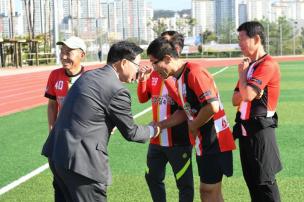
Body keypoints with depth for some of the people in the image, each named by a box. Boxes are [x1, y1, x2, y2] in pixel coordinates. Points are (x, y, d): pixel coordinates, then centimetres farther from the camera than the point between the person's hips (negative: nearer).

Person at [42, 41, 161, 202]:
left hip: (57, 153, 9)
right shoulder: (118, 91, -12)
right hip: (81, 161, -9)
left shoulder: (88, 75, 12)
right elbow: (130, 132, -1)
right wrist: (153, 130, 17)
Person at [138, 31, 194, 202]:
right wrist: (142, 80, -2)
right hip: (157, 139, 7)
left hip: (178, 140, -7)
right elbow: (143, 99, 15)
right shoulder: (154, 73, 9)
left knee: (184, 183, 3)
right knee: (152, 178, 18)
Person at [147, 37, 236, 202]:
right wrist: (160, 125, 13)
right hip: (203, 142, 9)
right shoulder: (179, 78, 12)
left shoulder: (194, 72, -19)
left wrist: (193, 126, -12)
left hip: (214, 142, -9)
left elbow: (212, 107, -27)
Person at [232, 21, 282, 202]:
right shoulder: (249, 65, 13)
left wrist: (242, 72, -8)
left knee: (265, 182, -4)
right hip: (245, 130, 9)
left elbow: (247, 94, -25)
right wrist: (244, 82, -11)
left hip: (260, 131, -9)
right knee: (251, 180, 14)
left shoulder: (268, 64, -15)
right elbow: (235, 99, 10)